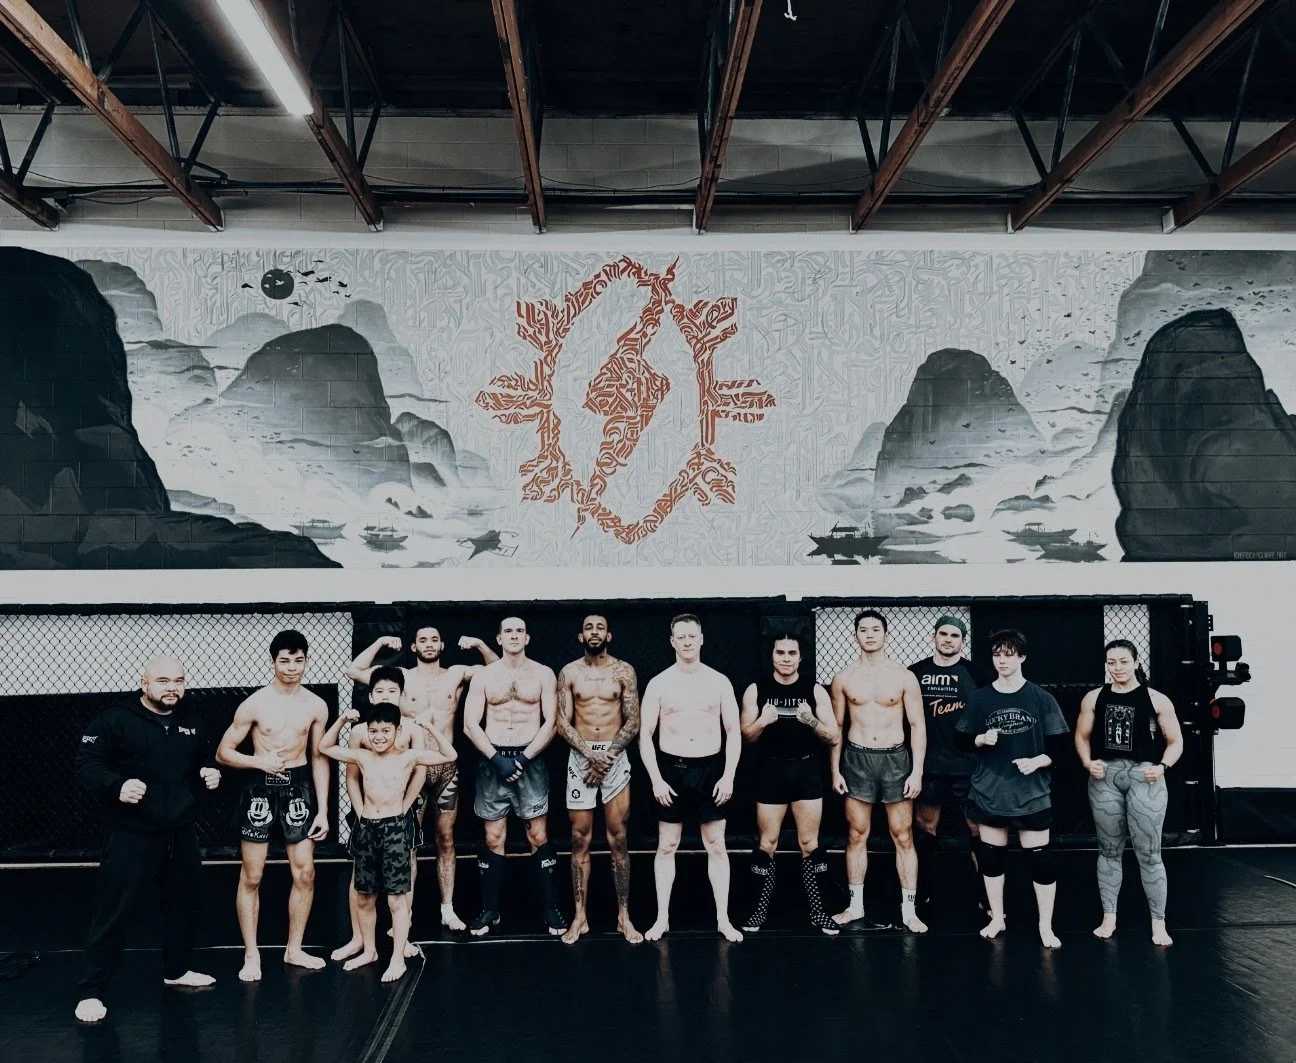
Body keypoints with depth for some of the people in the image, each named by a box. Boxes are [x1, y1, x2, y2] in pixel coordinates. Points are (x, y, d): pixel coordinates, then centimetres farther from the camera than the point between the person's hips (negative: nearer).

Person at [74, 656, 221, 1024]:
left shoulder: (192, 722, 8)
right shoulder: (115, 719, -11)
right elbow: (87, 764, -14)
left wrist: (209, 775, 0)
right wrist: (117, 786, -30)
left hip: (180, 832, 6)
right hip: (131, 833, -6)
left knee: (183, 902, 18)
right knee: (113, 911, -4)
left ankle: (177, 969, 36)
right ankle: (92, 991, 8)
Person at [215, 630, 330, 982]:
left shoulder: (316, 706, -3)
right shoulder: (254, 705, -12)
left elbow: (319, 758, 4)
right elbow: (223, 752, -5)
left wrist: (323, 810, 2)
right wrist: (260, 761, -21)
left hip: (298, 787, 3)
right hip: (261, 787, -3)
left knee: (305, 873, 5)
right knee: (251, 876, 4)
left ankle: (294, 949, 21)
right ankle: (251, 955, 17)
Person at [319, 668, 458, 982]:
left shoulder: (409, 756, -5)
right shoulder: (362, 756, 3)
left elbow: (449, 756, -9)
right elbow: (325, 747, 9)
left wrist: (429, 728, -18)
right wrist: (341, 720, -3)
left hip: (396, 822, -3)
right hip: (367, 825, 3)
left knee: (397, 897, -1)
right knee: (365, 896, 13)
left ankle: (398, 958, 8)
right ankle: (369, 950, 30)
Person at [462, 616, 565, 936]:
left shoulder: (543, 674, 2)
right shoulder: (484, 676, 4)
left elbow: (551, 723, -3)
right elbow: (470, 724, -1)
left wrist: (524, 757, -14)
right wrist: (497, 759, -12)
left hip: (531, 760, -1)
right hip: (492, 761, 1)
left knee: (538, 836, 0)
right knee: (494, 838, 5)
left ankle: (550, 908, 8)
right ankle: (490, 909, 15)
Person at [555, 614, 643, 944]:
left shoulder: (623, 671, 2)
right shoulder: (569, 673, 3)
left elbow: (633, 722, -2)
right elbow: (562, 723, -1)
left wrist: (607, 755, -12)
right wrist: (590, 754, -14)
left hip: (615, 756, -1)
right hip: (580, 757, 1)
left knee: (618, 839, 2)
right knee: (580, 839, 3)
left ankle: (623, 916, 10)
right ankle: (580, 917, 11)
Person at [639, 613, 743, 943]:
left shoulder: (719, 682, 0)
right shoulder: (658, 684, -2)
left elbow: (733, 732, 3)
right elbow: (645, 735, -1)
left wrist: (728, 776, -6)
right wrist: (656, 779, -9)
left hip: (711, 770, 0)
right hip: (672, 770, 0)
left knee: (716, 846, 6)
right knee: (666, 847, 6)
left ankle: (723, 919, 14)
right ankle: (662, 918, 16)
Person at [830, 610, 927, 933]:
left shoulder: (904, 677, -2)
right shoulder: (843, 678, 2)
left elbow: (917, 725, -1)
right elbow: (836, 727, 8)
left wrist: (917, 772, -7)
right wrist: (835, 770, 3)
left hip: (895, 759, -1)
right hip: (857, 760, 1)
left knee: (903, 836, 3)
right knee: (856, 834, 7)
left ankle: (909, 910, 12)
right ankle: (856, 905, 19)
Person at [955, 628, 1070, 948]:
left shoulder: (1041, 698, -2)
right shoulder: (980, 698, 2)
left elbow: (1059, 744, 0)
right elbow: (962, 740, 6)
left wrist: (1038, 761, -16)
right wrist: (982, 739, -13)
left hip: (1031, 791, -2)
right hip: (990, 791, 2)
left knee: (1040, 857, -1)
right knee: (991, 855, 9)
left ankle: (1045, 926, 13)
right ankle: (997, 918, 25)